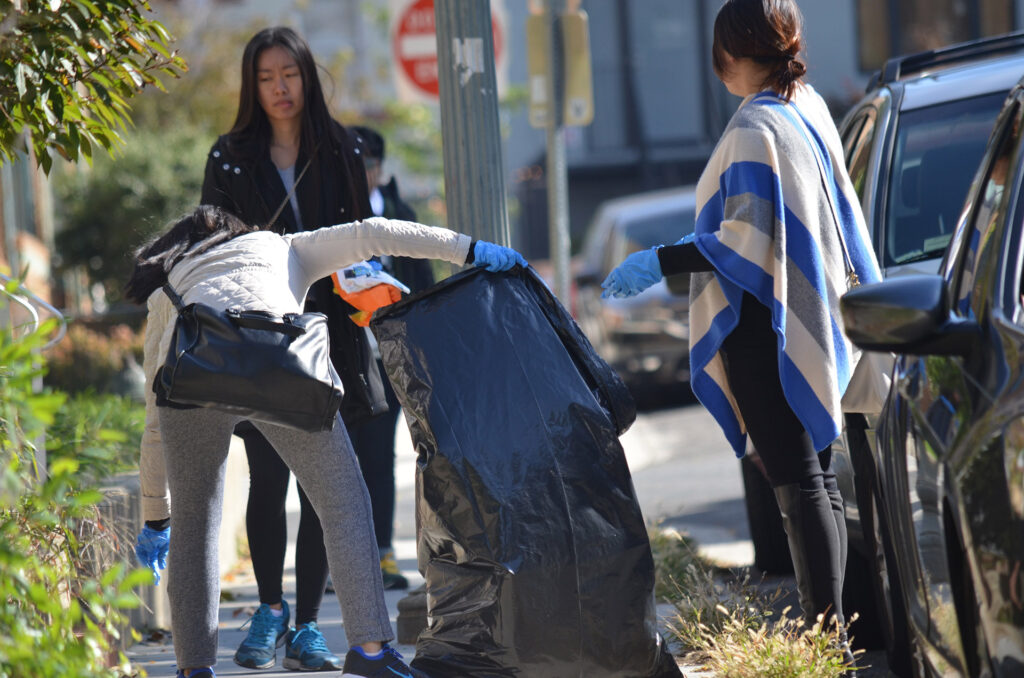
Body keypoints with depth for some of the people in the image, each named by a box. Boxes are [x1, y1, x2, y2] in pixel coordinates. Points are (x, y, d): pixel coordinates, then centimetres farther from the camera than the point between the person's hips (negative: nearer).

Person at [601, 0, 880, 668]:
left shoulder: (754, 128, -18)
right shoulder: (812, 108, 9)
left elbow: (744, 241, -22)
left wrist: (658, 262, -15)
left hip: (764, 325, -9)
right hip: (813, 318, 9)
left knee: (798, 480, -9)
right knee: (818, 477, 12)